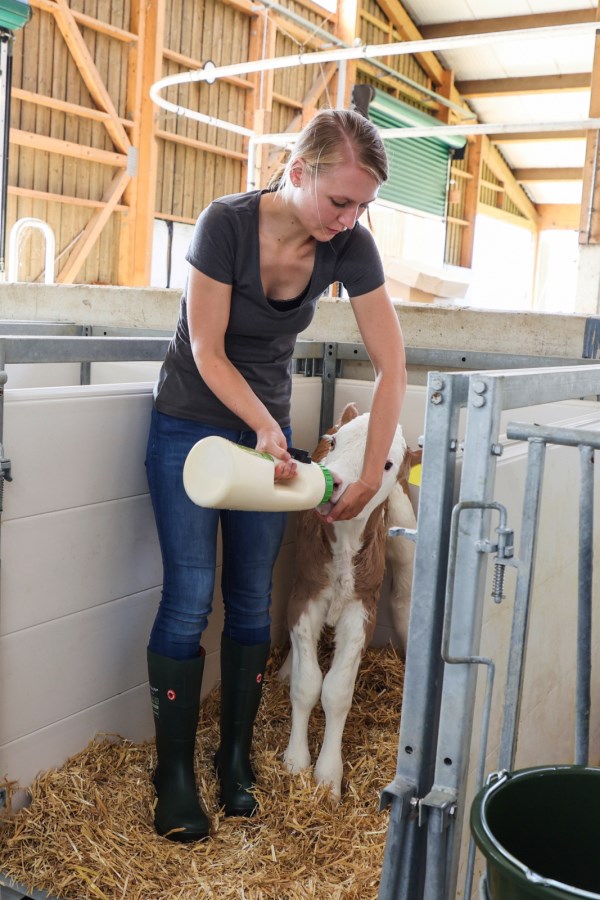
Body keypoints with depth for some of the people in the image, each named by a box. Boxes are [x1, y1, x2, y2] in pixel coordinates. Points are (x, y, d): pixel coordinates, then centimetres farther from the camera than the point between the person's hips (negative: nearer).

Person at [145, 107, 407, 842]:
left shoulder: (351, 246, -14)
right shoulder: (225, 224, -23)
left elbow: (391, 366, -12)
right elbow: (207, 351, -17)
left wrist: (371, 475, -15)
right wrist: (265, 427, -25)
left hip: (267, 428, 3)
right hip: (189, 426, -3)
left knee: (252, 602, 5)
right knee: (189, 598, -6)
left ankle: (236, 758, 21)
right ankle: (174, 774, 8)